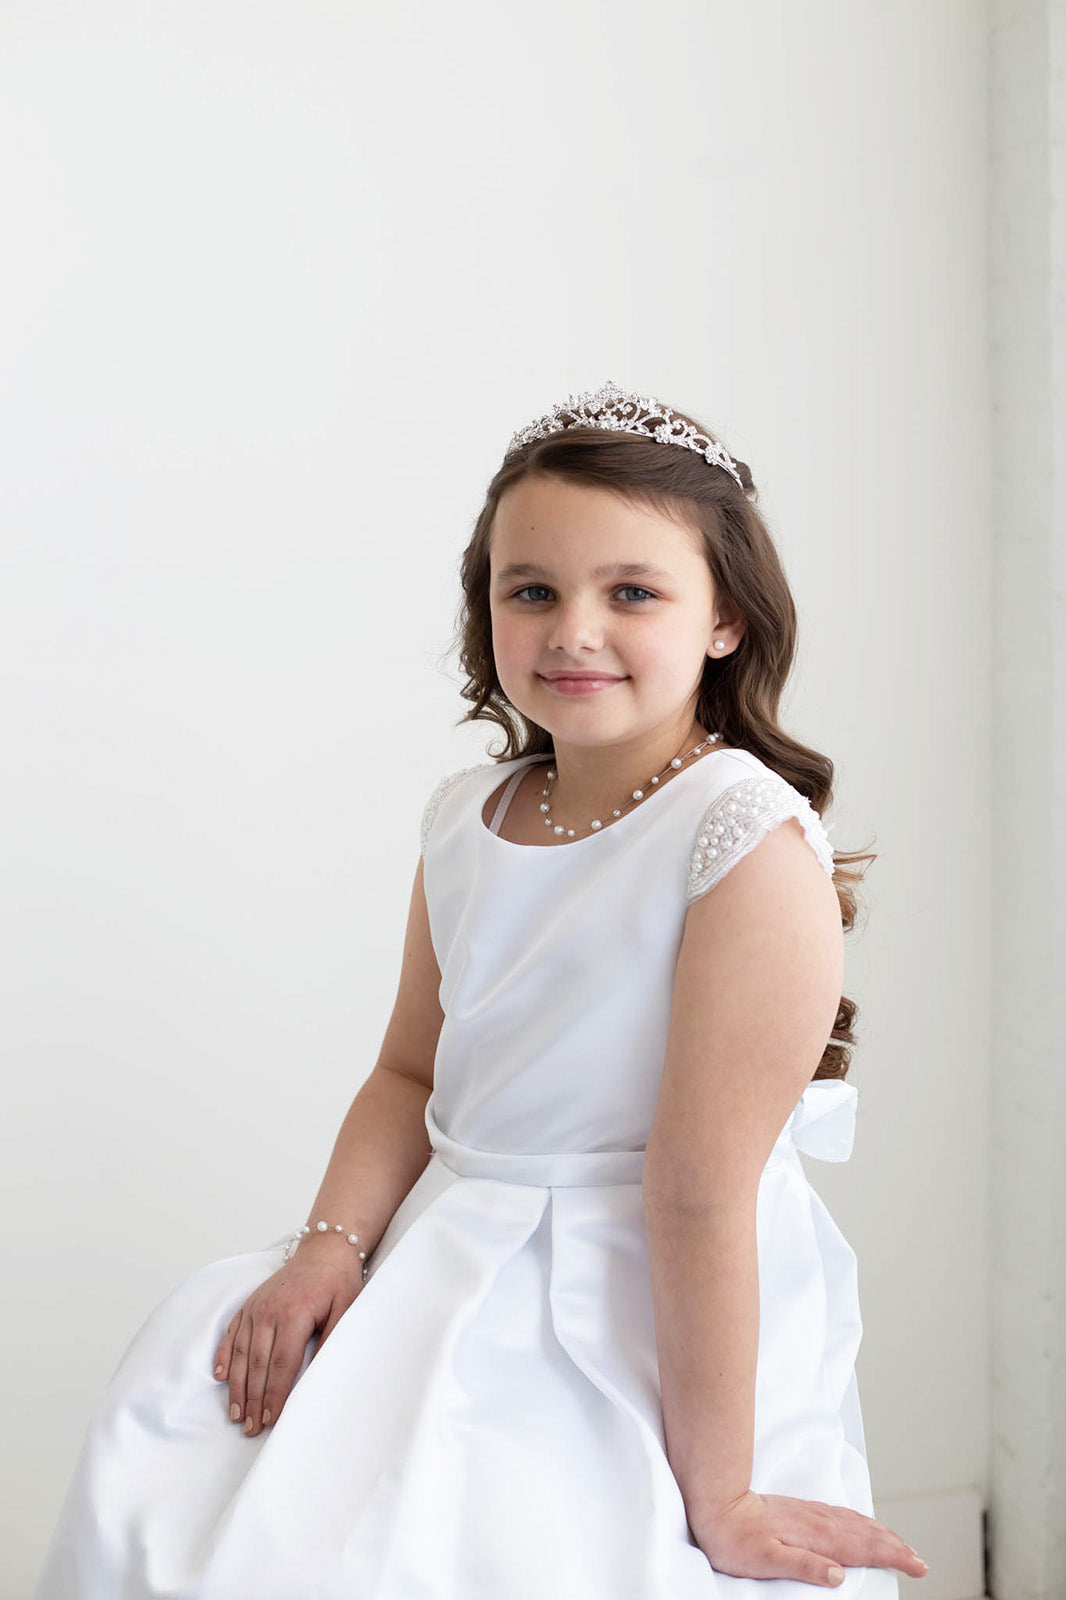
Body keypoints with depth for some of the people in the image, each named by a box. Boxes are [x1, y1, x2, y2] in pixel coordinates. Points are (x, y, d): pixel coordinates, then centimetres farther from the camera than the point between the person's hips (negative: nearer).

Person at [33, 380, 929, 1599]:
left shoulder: (750, 841, -18)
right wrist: (332, 1241, -5)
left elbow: (701, 1192, -21)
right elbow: (412, 1075, 11)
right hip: (455, 1275, 6)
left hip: (655, 1338, -6)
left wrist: (716, 1497, -17)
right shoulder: (465, 815, 4)